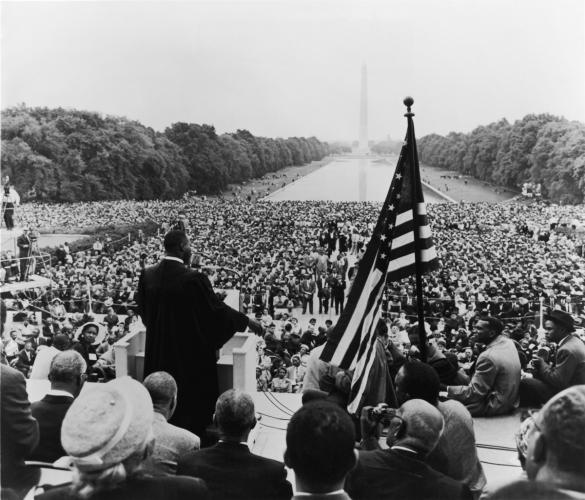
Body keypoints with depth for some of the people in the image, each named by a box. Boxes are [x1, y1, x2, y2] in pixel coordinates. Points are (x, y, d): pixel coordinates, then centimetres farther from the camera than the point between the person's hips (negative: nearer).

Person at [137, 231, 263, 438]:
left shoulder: (147, 275, -4)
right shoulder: (193, 279, -21)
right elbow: (217, 309, -13)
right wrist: (248, 322, 1)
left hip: (157, 355, 6)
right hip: (190, 352, -5)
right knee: (193, 402, 10)